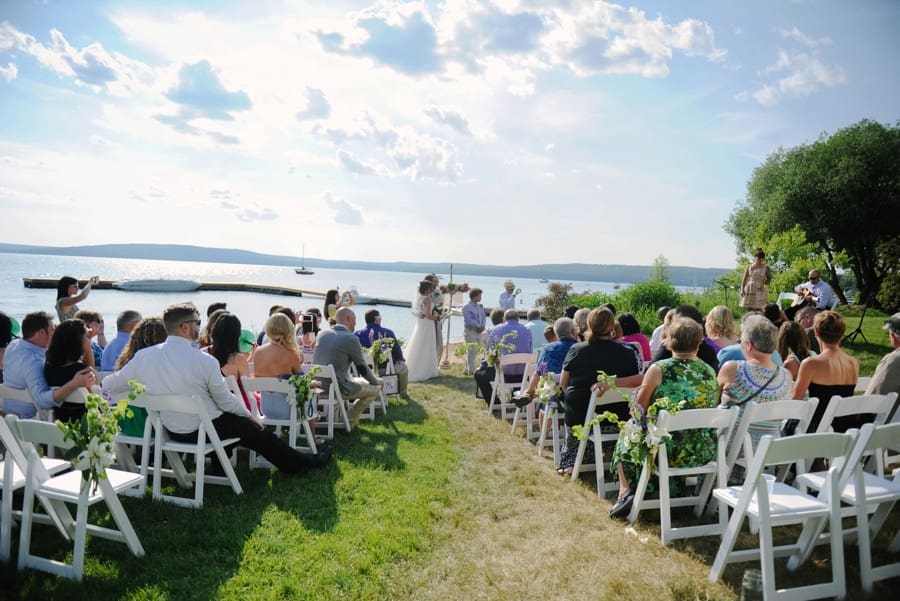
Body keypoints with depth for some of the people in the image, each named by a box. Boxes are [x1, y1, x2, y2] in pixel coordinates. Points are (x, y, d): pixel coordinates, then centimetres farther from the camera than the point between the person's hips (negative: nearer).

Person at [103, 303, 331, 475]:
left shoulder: (143, 357, -9)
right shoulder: (205, 361, -22)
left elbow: (109, 386, 4)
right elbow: (226, 401, -12)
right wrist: (250, 416, 6)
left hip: (170, 430, 6)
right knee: (255, 430, 15)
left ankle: (218, 470, 36)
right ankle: (304, 463, 29)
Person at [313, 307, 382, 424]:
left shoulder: (322, 334, 5)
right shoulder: (351, 339, -14)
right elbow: (362, 368, -7)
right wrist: (377, 381, 13)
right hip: (338, 388, -7)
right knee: (375, 388, 12)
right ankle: (350, 418, 13)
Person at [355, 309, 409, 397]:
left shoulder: (358, 334, -9)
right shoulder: (387, 333, -14)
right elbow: (397, 351, -8)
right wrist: (401, 360, 14)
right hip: (384, 368, -3)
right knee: (403, 368, 28)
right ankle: (402, 392, 45)